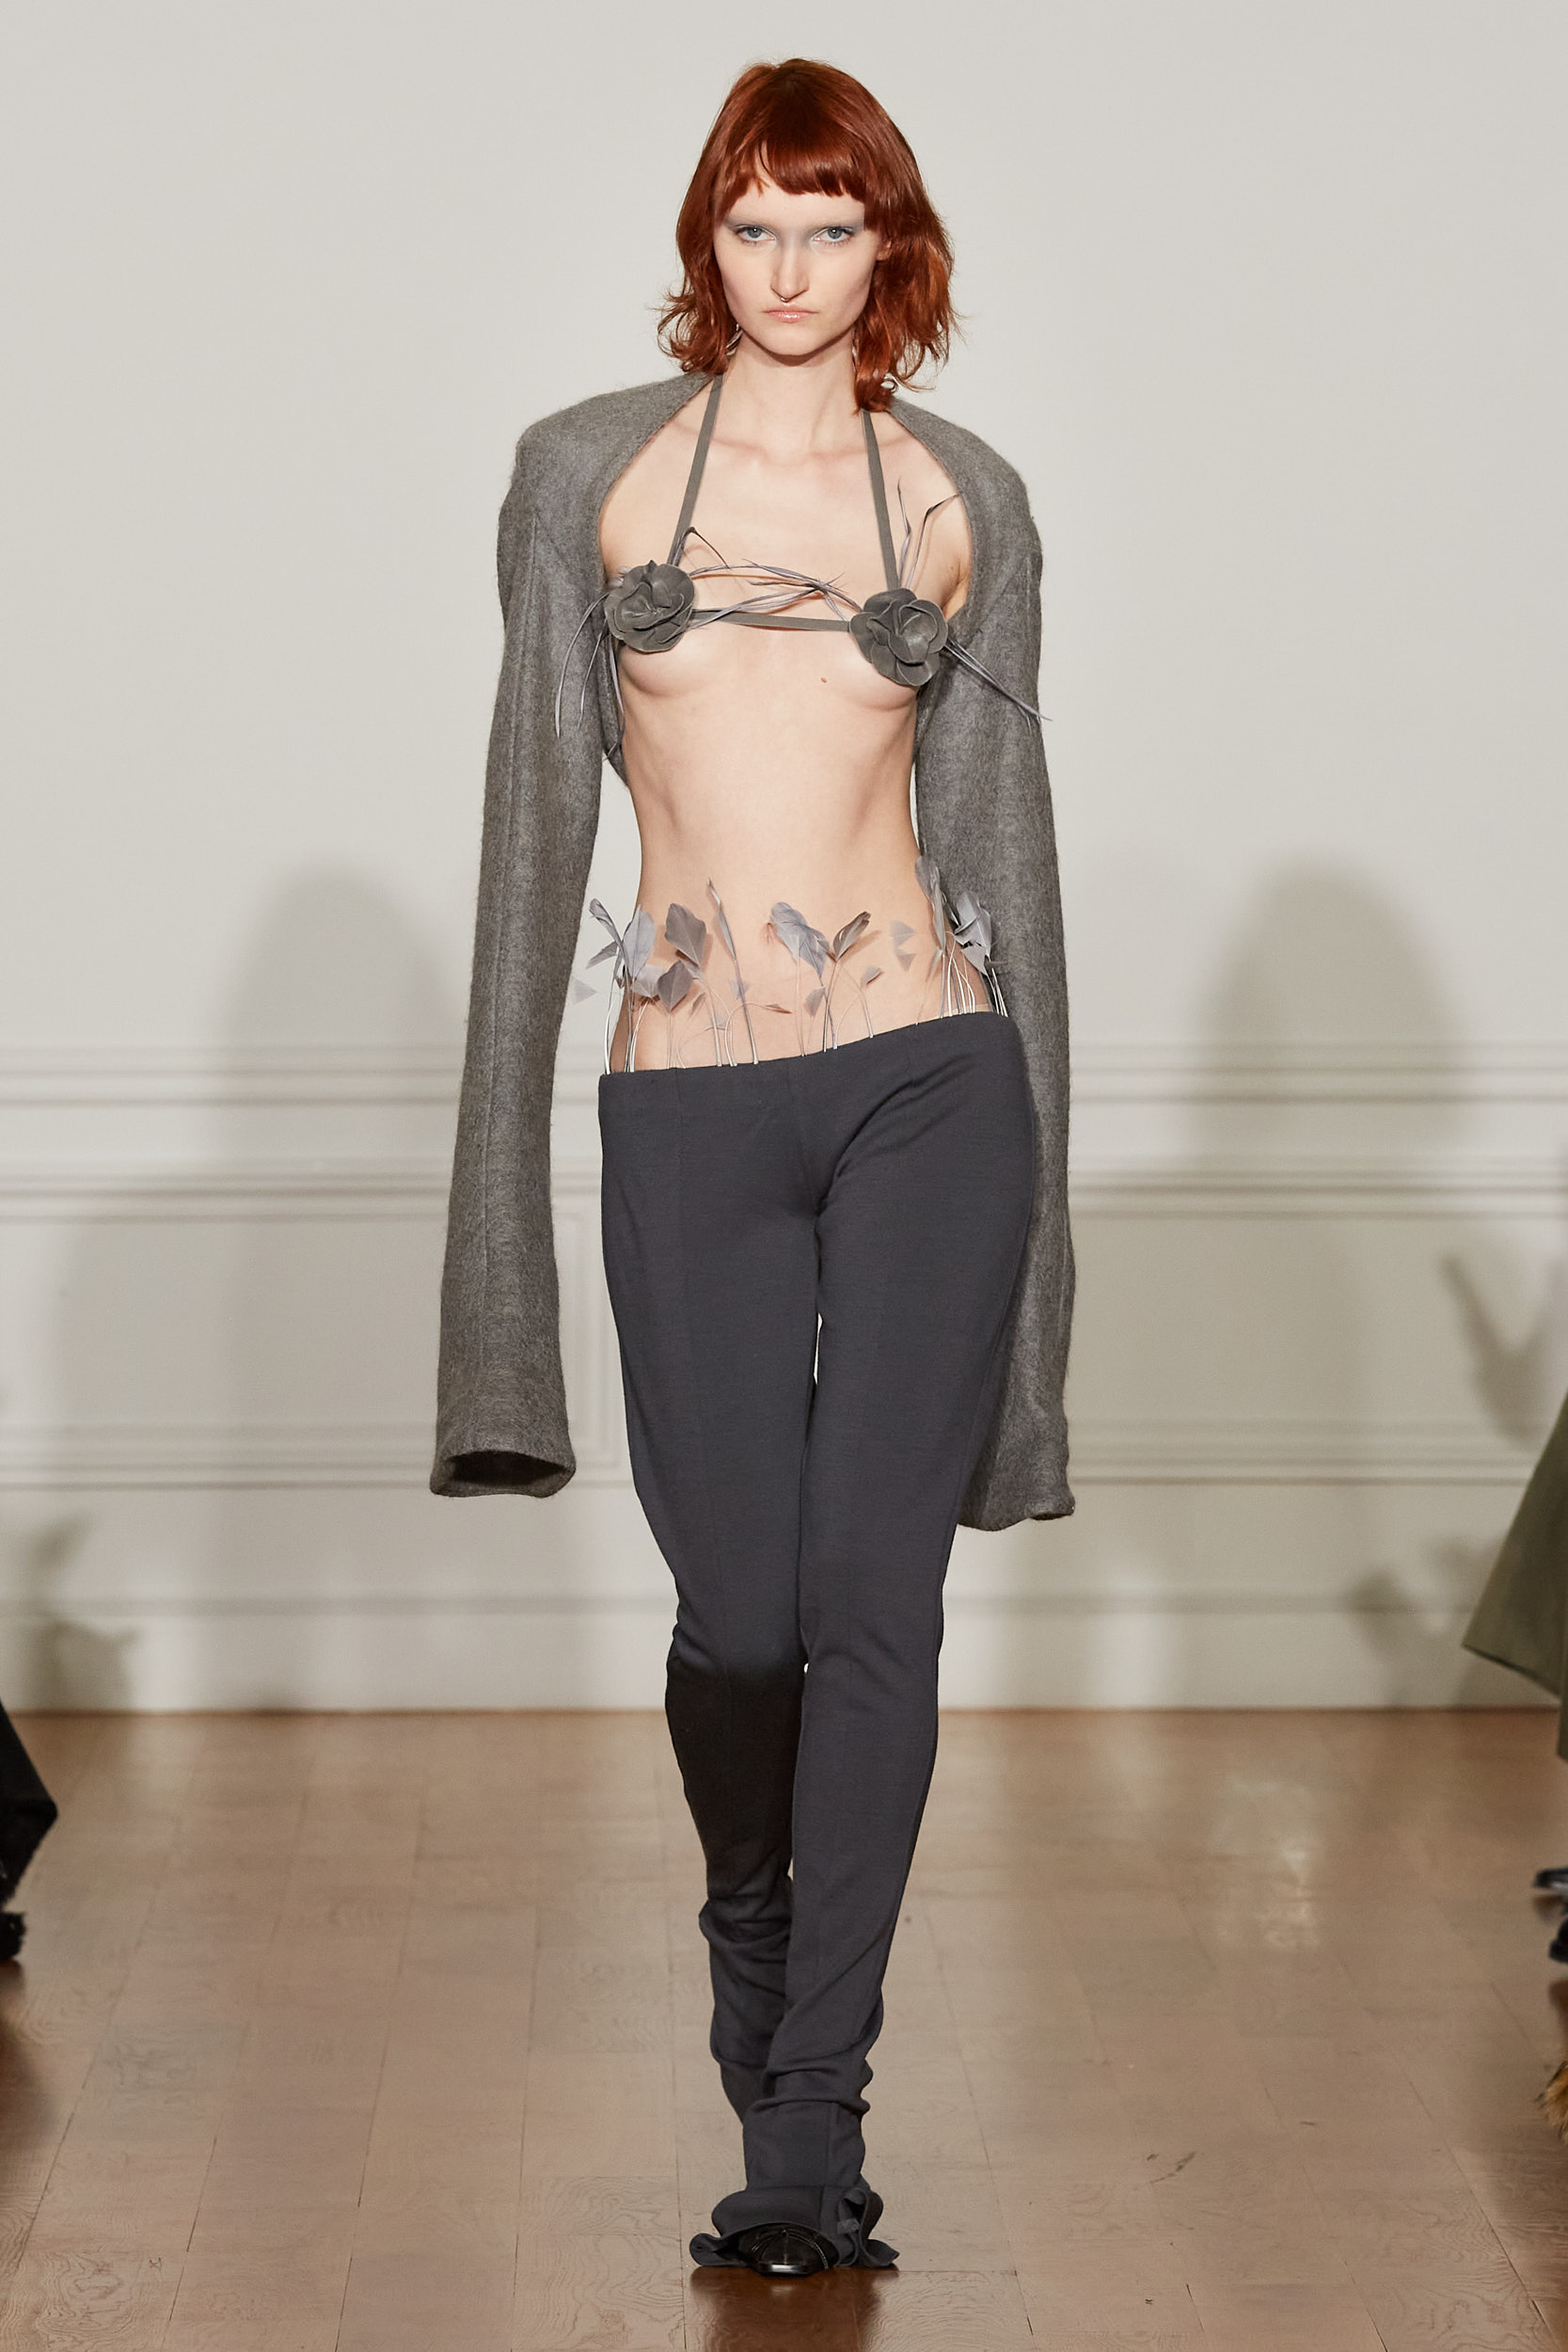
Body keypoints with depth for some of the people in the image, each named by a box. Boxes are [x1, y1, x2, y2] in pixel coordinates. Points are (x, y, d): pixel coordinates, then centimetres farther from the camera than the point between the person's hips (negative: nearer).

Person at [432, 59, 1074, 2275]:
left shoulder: (964, 496, 9)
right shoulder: (586, 469, 8)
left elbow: (997, 809, 11)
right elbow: (539, 801, 7)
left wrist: (1032, 1128, 8)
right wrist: (506, 1135, 3)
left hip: (925, 1076, 0)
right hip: (690, 1099, 0)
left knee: (873, 1592, -5)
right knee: (741, 1609, 0)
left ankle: (808, 2117, 2)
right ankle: (753, 1942, 33)